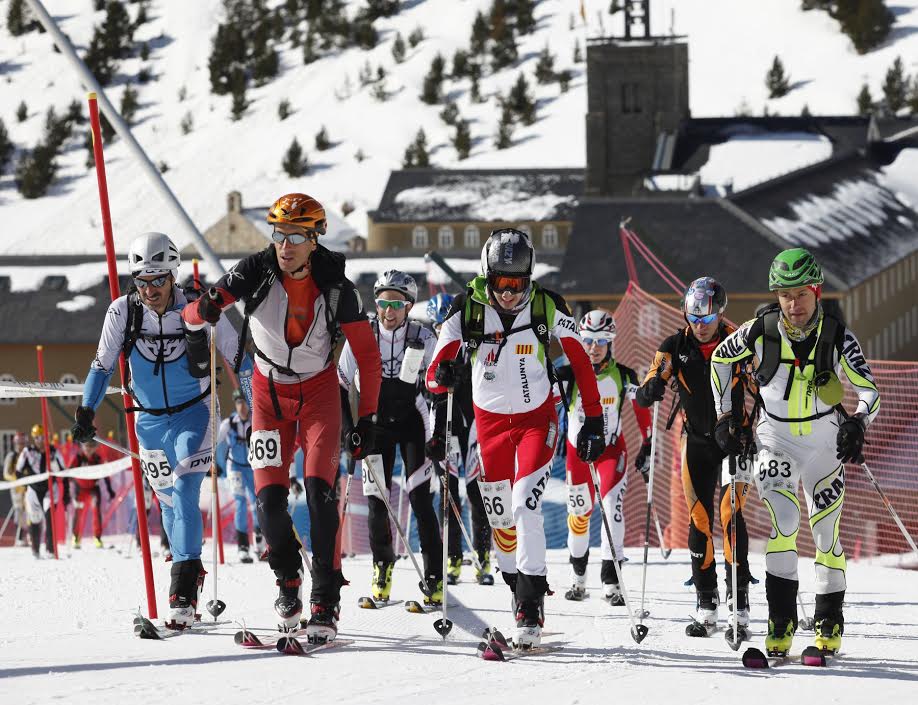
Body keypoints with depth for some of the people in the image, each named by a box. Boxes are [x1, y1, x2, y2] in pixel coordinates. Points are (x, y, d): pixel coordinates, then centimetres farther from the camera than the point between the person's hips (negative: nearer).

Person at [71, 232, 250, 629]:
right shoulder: (123, 312, -11)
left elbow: (237, 357, -5)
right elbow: (103, 365, 2)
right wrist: (86, 413, -4)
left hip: (192, 413, -3)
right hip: (149, 419, 3)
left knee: (185, 493, -19)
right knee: (169, 502, 10)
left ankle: (184, 590, -22)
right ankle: (191, 574, 28)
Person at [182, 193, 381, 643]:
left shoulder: (334, 286, -18)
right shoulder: (256, 271, -18)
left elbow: (368, 355, -9)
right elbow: (191, 317, -20)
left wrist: (367, 418, -11)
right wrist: (204, 309, -45)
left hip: (319, 391, -1)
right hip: (270, 391, 1)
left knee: (319, 489, -17)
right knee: (269, 499, -7)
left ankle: (325, 605, -14)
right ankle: (288, 580, 21)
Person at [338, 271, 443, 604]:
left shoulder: (422, 338, -11)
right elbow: (341, 383, 0)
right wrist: (348, 429, -5)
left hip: (412, 424, -1)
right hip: (377, 424, 1)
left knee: (421, 501, -11)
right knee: (376, 501, -2)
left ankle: (435, 579, -8)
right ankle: (382, 564, 23)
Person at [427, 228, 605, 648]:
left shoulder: (547, 306, -14)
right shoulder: (467, 308, -14)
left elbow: (581, 362, -5)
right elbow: (435, 375, -17)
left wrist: (594, 421, -7)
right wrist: (442, 375, -41)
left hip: (537, 419, -2)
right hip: (490, 421, 2)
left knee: (526, 505, -17)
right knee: (499, 516, 8)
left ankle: (531, 609, -18)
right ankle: (517, 586, 30)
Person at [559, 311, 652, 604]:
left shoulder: (624, 377, -11)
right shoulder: (569, 375, -13)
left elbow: (642, 409, 5)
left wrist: (648, 445, 5)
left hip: (612, 448, -1)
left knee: (612, 505, -19)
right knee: (579, 513, 9)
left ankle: (611, 581, -18)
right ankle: (578, 577, 31)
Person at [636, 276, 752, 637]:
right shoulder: (675, 347, -4)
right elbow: (644, 395, -8)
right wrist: (652, 388, -31)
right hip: (697, 442, 2)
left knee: (731, 516, -15)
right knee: (699, 520, -2)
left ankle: (739, 602, -11)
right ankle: (706, 605, 5)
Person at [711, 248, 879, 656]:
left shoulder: (837, 337, -16)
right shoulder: (761, 331, -13)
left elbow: (869, 392, -18)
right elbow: (721, 358, 6)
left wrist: (857, 423, -39)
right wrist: (724, 416, 6)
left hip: (825, 442, 1)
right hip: (776, 441, -1)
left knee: (826, 534, 8)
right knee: (784, 520, -22)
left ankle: (830, 623, 24)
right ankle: (781, 620, -20)